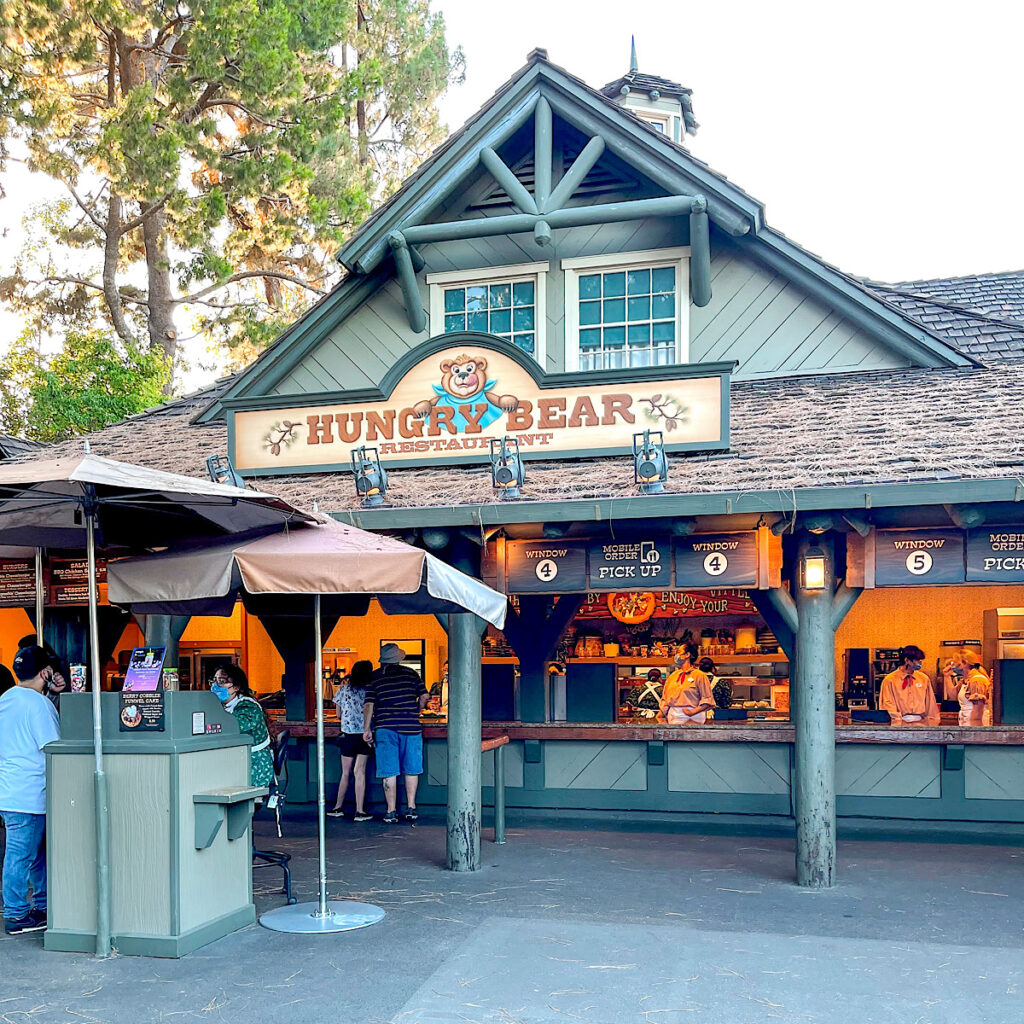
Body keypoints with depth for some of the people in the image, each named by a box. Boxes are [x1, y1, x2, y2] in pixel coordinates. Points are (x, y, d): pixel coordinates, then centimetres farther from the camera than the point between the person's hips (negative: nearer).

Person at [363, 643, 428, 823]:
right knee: (411, 769, 12)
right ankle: (410, 808, 13)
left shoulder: (374, 677, 3)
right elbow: (424, 697, 6)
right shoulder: (410, 673, 5)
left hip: (385, 728, -1)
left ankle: (391, 811, 4)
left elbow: (368, 704, -2)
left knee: (389, 771, 3)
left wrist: (366, 729, 1)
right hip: (410, 727, 1)